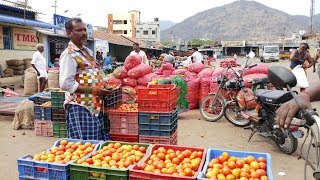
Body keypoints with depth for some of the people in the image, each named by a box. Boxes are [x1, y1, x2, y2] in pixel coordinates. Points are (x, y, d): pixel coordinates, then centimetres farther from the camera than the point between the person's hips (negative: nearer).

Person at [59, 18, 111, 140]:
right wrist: (92, 90, -20)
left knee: (97, 141, 15)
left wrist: (103, 86, 8)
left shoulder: (88, 51, 16)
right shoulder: (68, 54, -12)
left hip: (95, 106, 8)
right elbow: (65, 84, -20)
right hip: (80, 108, -8)